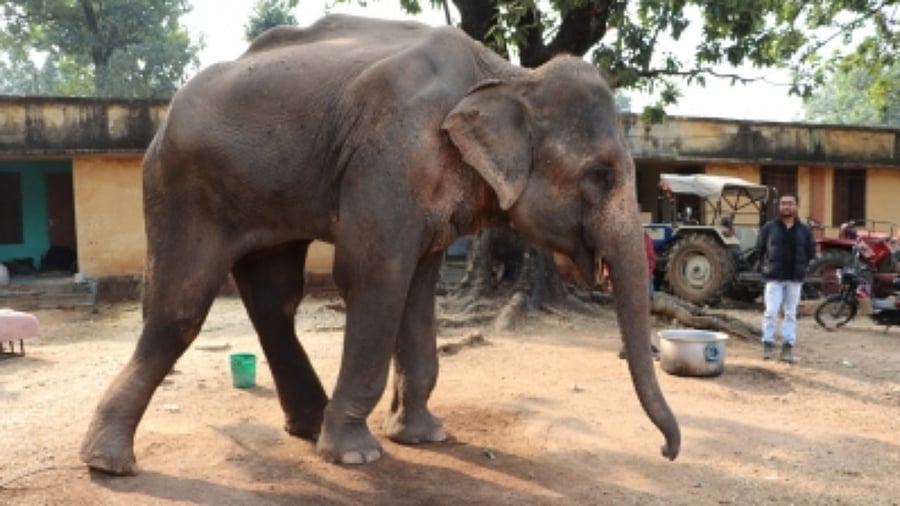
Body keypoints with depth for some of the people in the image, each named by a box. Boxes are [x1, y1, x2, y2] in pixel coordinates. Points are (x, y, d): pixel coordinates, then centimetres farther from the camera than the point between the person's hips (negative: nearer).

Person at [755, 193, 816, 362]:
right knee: (771, 312, -5)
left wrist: (800, 267, 7)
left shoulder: (804, 230, 5)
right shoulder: (769, 228, 1)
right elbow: (759, 249, 7)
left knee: (791, 313, 7)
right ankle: (768, 343, 8)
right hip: (774, 278, -2)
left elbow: (811, 252, 13)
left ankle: (788, 346, 12)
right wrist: (767, 266, 3)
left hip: (794, 279, 2)